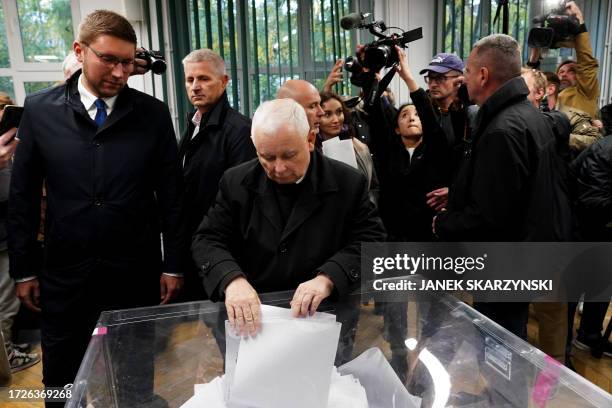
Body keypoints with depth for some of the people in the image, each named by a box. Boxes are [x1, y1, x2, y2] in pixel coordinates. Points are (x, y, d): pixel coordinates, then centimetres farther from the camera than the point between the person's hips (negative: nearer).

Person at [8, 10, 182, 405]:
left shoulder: (154, 113, -4)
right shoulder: (40, 109, -1)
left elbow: (170, 194, -1)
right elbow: (24, 195, 3)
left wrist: (172, 265, -1)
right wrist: (23, 269, 4)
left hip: (137, 274, 0)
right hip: (65, 275, 1)